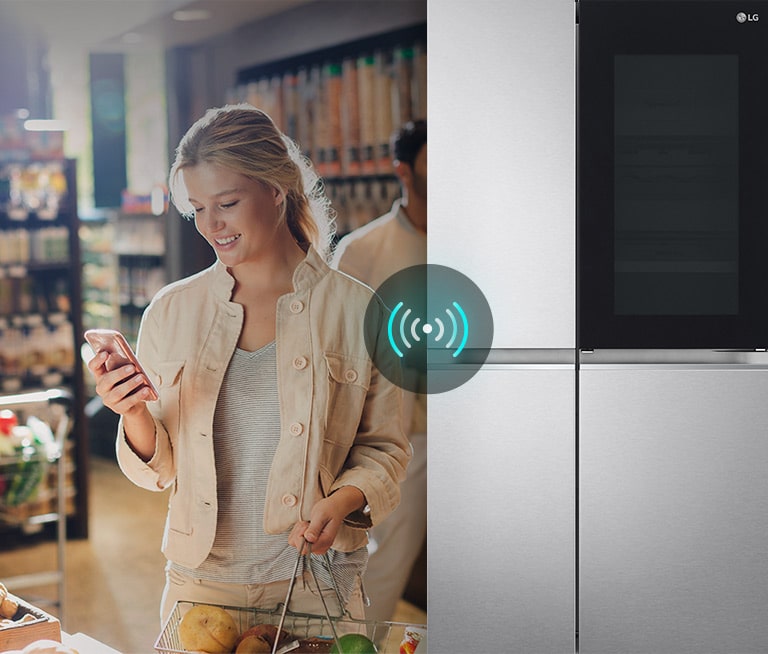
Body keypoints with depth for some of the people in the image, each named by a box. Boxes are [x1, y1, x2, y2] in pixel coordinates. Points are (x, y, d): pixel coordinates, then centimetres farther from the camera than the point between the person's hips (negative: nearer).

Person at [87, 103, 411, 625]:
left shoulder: (355, 309, -5)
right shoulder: (172, 311, 1)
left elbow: (384, 449, 2)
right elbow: (160, 468, 5)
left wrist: (343, 500, -17)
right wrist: (135, 417, -15)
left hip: (316, 585, -1)